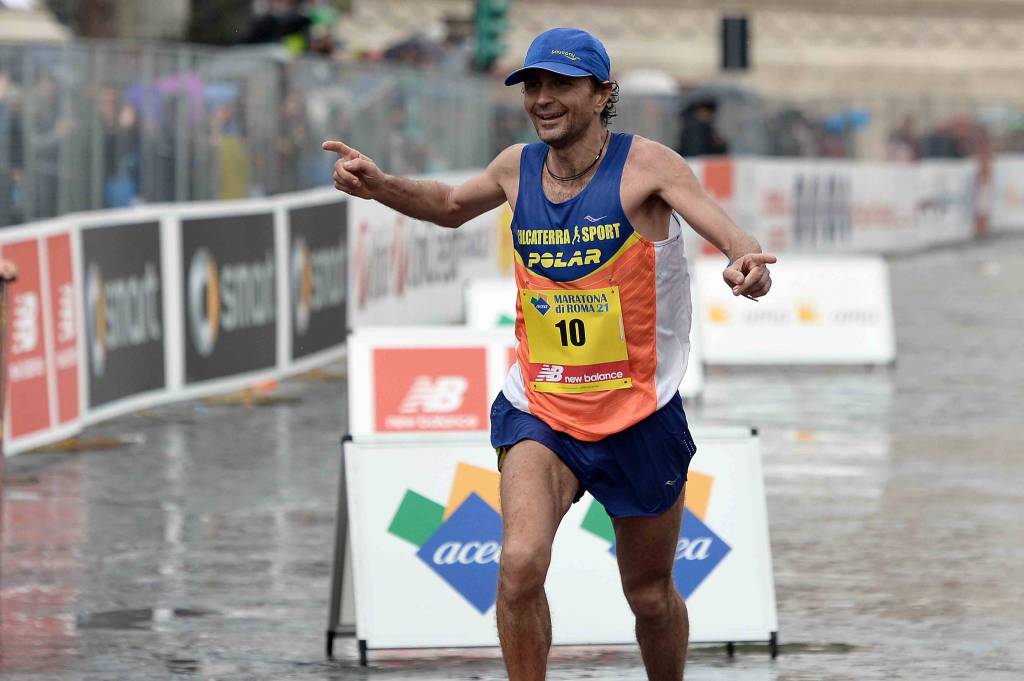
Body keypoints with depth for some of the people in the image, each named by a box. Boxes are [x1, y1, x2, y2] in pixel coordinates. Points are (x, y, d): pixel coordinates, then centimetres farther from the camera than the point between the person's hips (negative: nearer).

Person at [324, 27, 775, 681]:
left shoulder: (645, 164, -12)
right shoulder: (518, 167, 2)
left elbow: (719, 222, -28)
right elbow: (452, 205, 24)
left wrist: (747, 261, -52)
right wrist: (379, 185, 5)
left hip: (640, 413, -2)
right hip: (537, 408, 2)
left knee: (651, 596, 12)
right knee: (521, 565, -23)